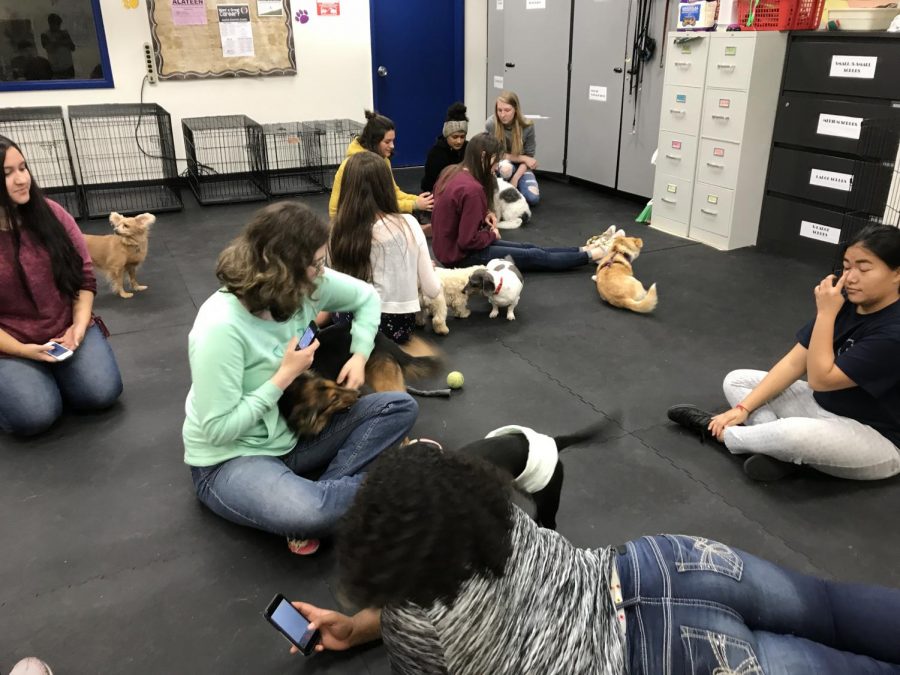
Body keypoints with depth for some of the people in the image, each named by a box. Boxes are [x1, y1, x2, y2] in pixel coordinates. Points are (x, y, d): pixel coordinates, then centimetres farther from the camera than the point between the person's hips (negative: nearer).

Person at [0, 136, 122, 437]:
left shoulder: (49, 213, -4)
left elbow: (84, 276, 2)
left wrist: (79, 326, -10)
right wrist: (24, 351, -18)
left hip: (67, 329, 3)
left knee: (102, 394, -18)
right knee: (35, 417, -22)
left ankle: (55, 371, 14)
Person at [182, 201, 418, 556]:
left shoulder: (307, 286, -10)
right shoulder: (221, 326, -29)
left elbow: (366, 297, 10)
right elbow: (218, 429, -25)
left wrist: (359, 355, -4)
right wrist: (284, 376, -23)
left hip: (291, 432, 7)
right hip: (230, 460, -7)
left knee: (399, 407, -5)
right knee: (305, 514, -38)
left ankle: (316, 495, -15)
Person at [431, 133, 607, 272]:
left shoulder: (452, 172, 1)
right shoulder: (472, 189, -28)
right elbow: (469, 241, -27)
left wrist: (484, 214, 2)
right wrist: (492, 235, -8)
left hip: (450, 246, 10)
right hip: (461, 255, -9)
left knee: (529, 248, 14)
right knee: (535, 257, 1)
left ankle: (583, 250, 21)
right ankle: (591, 255, 12)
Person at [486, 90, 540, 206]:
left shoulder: (527, 126, -18)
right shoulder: (491, 124, -22)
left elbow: (529, 156, -9)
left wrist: (515, 179, -21)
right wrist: (523, 158, -17)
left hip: (520, 167, 2)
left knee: (533, 198, -21)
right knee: (505, 166, -39)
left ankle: (516, 185, 12)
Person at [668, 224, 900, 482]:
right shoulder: (845, 304, -3)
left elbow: (820, 379, -25)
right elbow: (793, 363, -3)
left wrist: (825, 314, -24)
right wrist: (744, 407, -10)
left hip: (877, 439, -8)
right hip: (824, 408, 8)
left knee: (796, 433, -40)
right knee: (736, 381, 2)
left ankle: (719, 432, -11)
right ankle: (779, 451, -20)